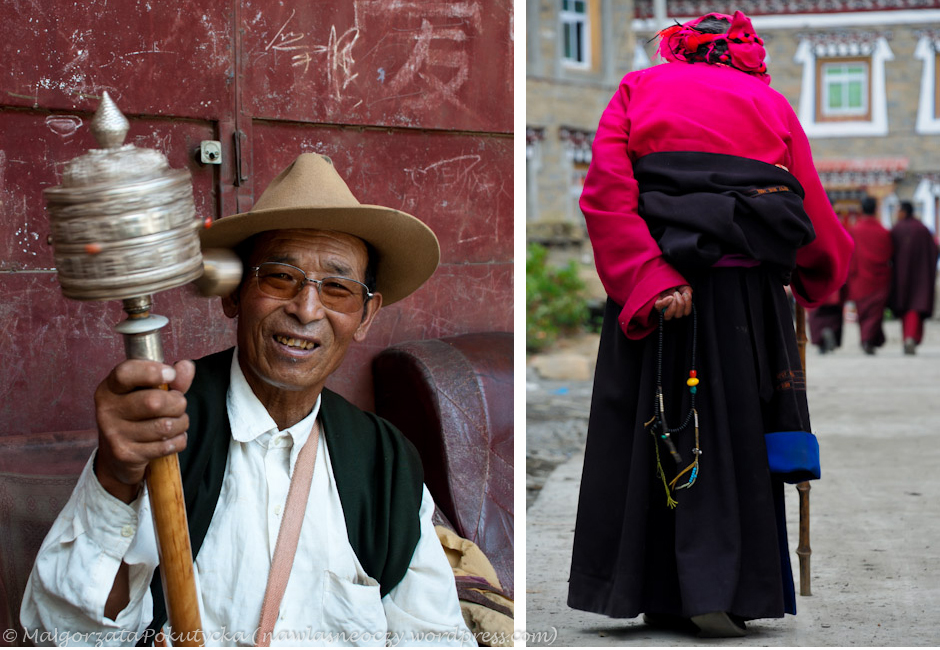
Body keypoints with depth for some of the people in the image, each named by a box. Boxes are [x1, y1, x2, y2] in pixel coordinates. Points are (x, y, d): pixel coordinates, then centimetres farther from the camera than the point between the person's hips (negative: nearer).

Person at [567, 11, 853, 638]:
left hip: (649, 282, 0)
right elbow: (815, 216, 10)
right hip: (746, 289, 0)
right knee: (731, 438, 4)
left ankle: (654, 593, 8)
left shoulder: (638, 88, 12)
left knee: (645, 435, 7)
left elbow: (606, 190, -6)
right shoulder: (770, 102, 13)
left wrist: (647, 280, -14)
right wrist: (819, 280, 29)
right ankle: (719, 594, -2)